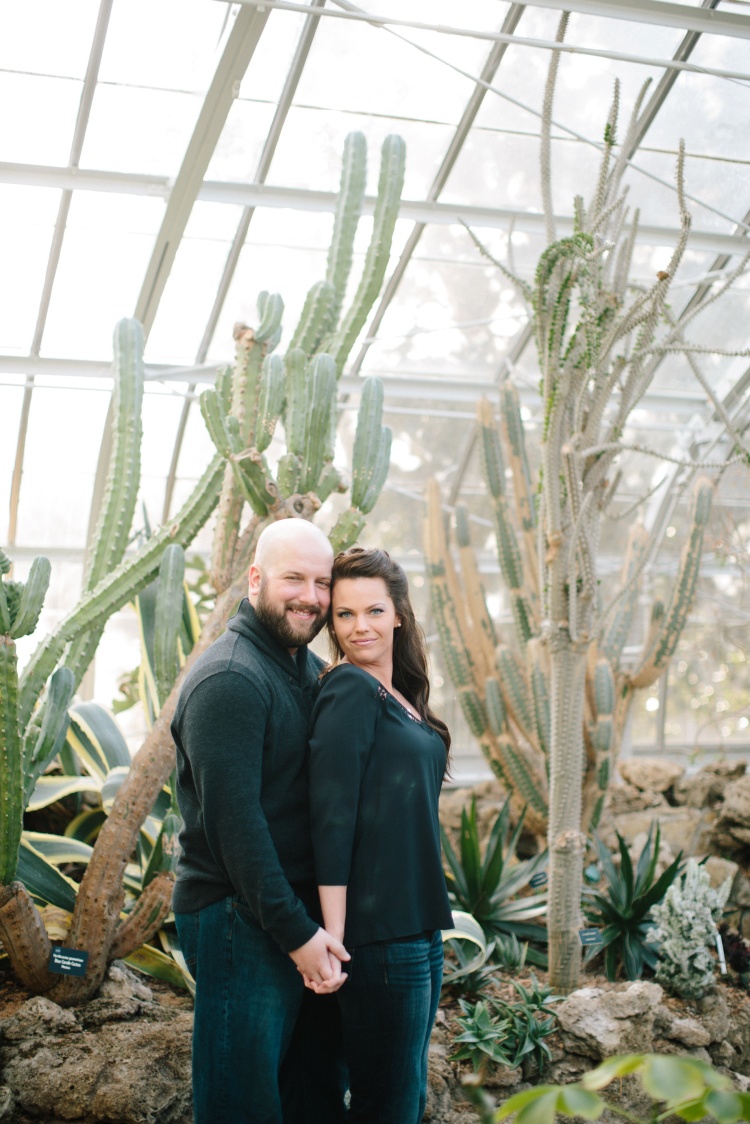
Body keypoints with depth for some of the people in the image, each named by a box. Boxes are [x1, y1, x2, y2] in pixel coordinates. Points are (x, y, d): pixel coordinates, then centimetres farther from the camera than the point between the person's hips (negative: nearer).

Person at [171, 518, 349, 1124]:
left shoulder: (312, 671, 12)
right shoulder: (230, 679, -17)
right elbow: (233, 819, -21)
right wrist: (295, 932, -21)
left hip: (306, 914, 9)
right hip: (242, 920, -9)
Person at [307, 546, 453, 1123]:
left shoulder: (401, 697, 11)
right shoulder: (349, 690, -14)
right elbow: (332, 820, -19)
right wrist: (332, 937, -22)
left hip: (419, 925, 9)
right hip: (377, 934, -9)